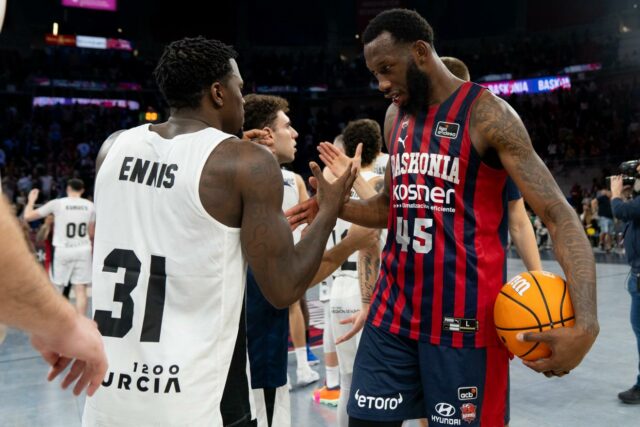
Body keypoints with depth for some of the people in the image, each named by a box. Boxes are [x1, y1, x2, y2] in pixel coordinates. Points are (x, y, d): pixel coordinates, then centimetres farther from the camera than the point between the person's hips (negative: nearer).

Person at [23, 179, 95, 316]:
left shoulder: (57, 203, -4)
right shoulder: (89, 205, 4)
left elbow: (27, 217, 1)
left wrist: (31, 200, 18)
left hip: (63, 251, -2)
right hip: (83, 250, 2)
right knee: (80, 290, 2)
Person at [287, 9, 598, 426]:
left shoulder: (487, 114, -11)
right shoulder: (396, 116, 10)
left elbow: (559, 216, -15)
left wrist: (585, 322, -28)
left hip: (463, 319, -6)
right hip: (393, 309, 6)